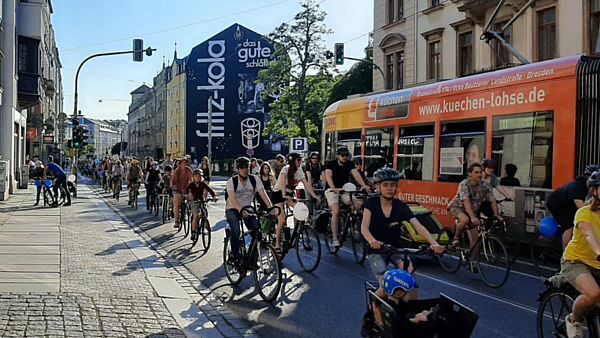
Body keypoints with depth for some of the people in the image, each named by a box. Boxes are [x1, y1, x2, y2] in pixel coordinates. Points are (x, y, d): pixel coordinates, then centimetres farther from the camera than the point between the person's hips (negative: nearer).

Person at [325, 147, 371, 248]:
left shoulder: (350, 164, 0)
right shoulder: (331, 164, -9)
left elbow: (356, 174, -17)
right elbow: (328, 176, -26)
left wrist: (364, 185, -37)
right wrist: (334, 188, -46)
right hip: (332, 190, -4)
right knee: (336, 211, -25)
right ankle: (334, 239, -19)